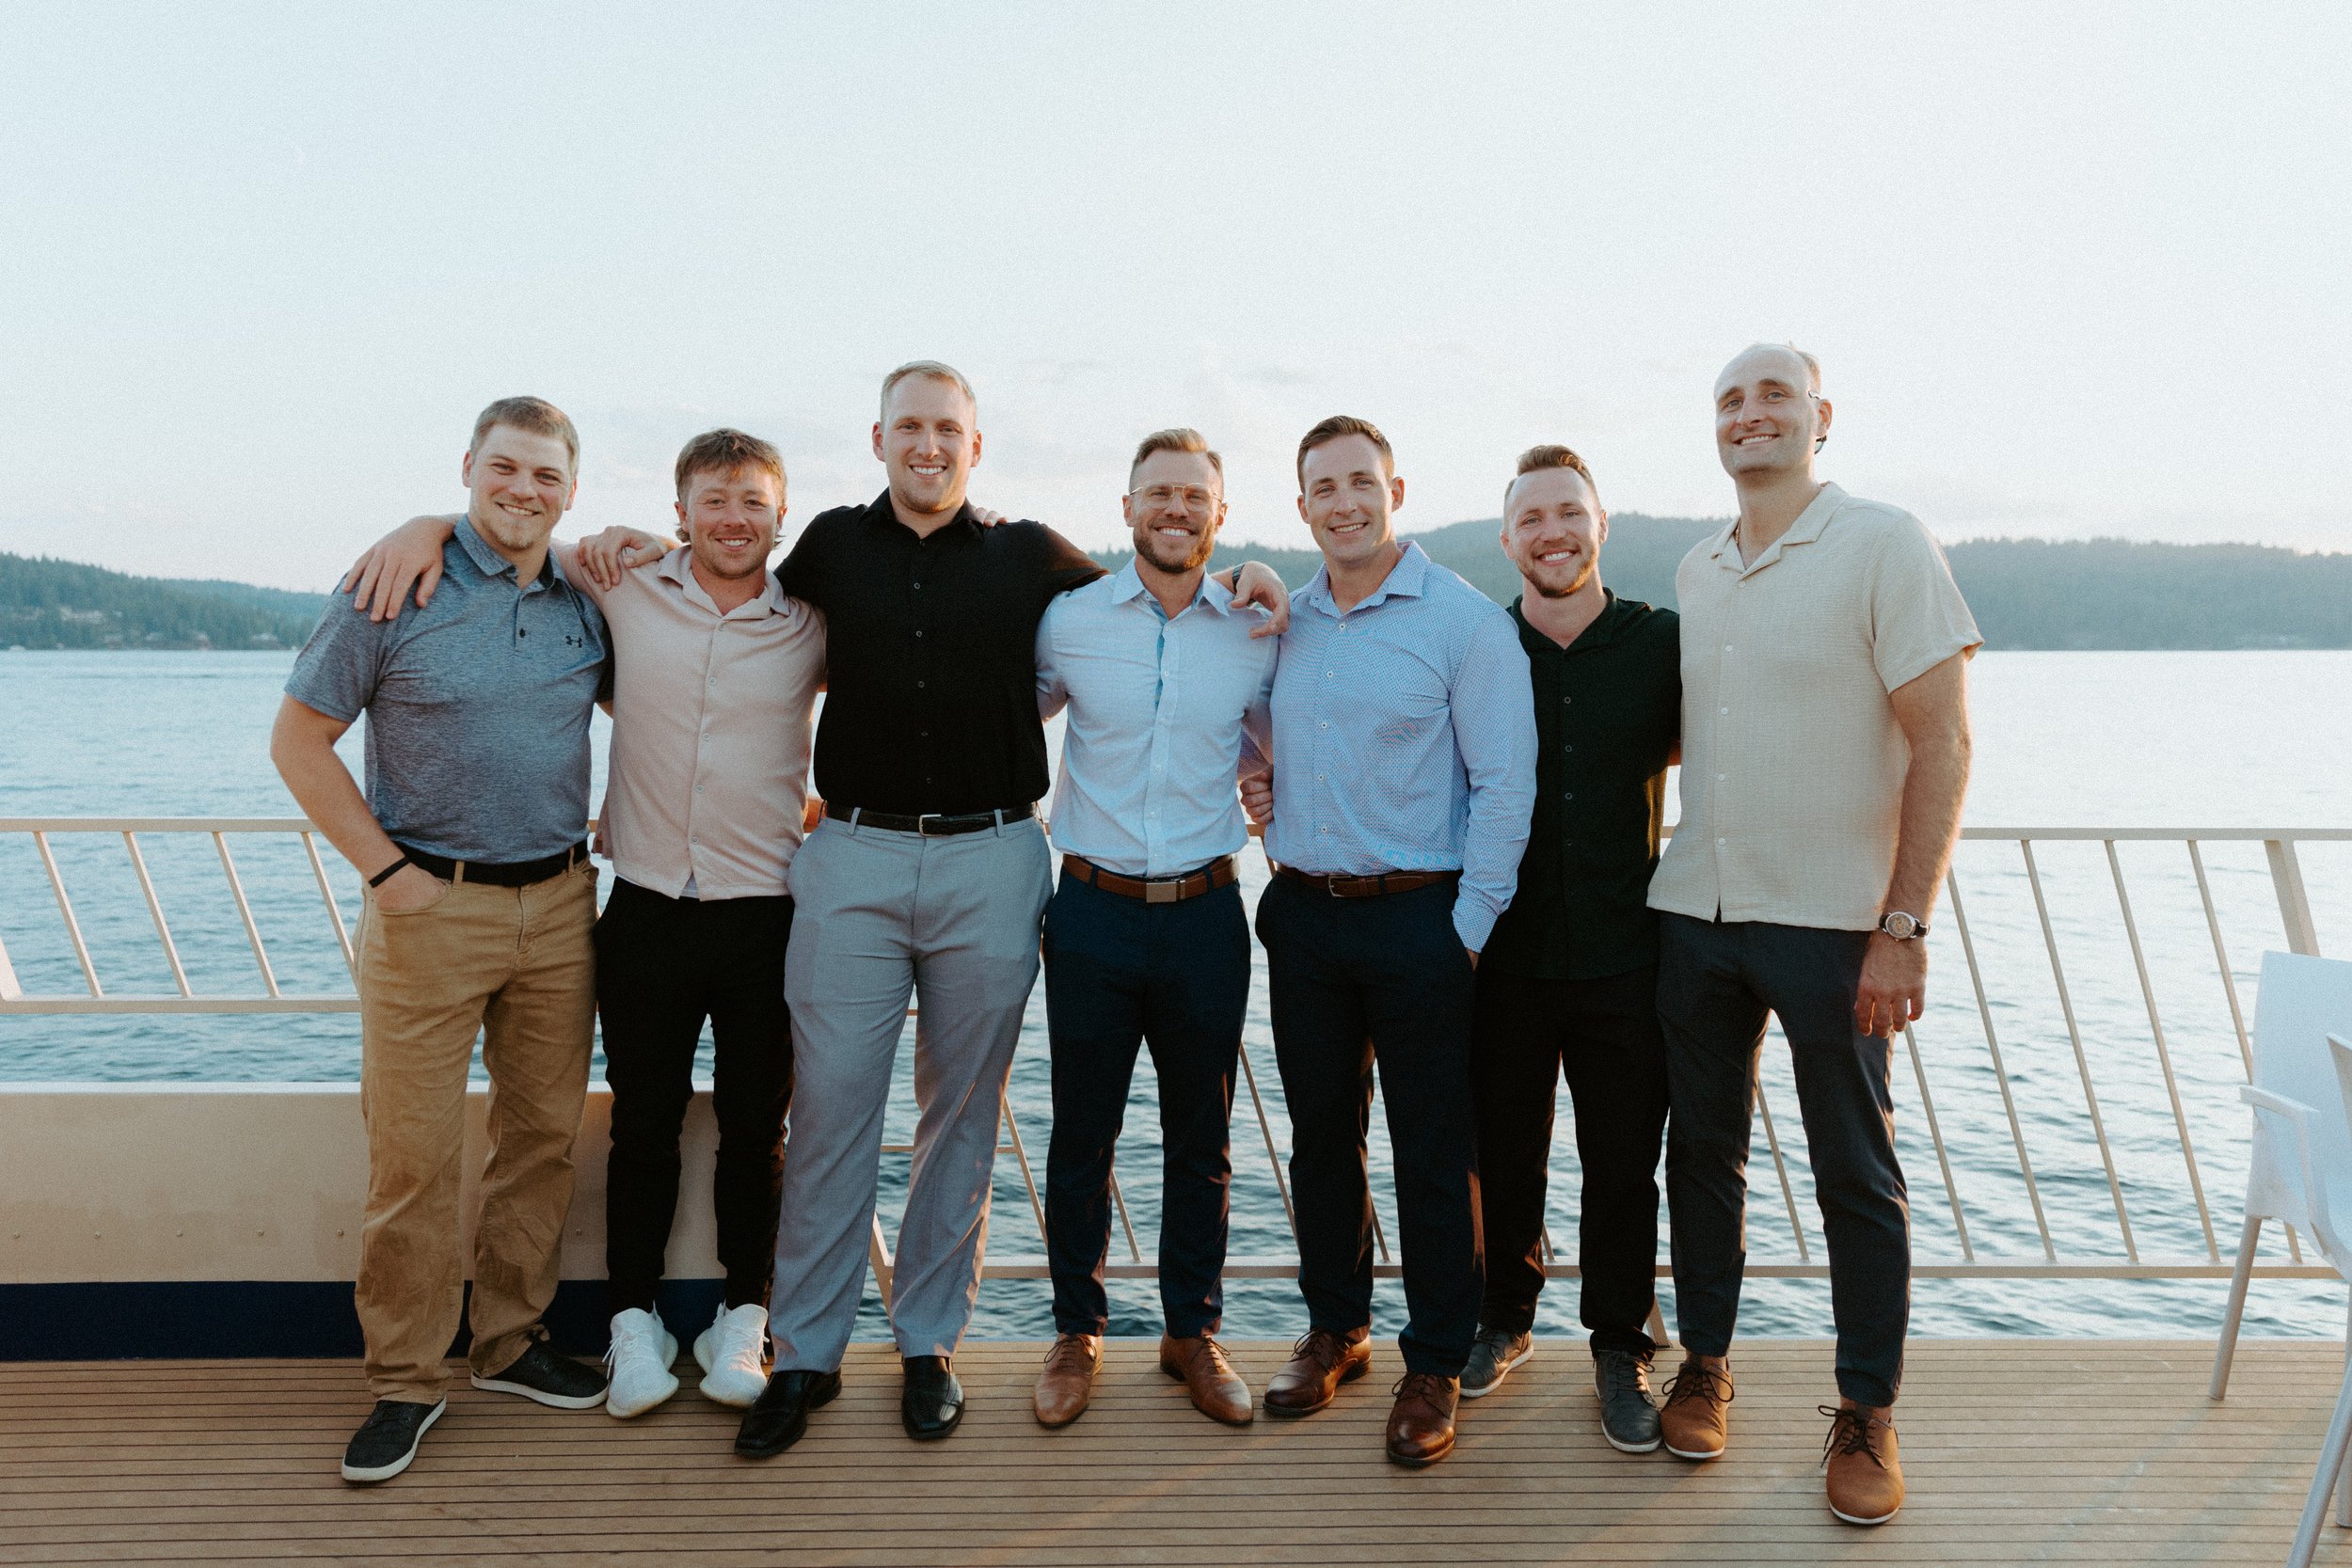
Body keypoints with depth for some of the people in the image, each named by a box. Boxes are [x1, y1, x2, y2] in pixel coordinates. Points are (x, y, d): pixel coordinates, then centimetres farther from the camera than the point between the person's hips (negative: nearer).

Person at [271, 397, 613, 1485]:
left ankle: (510, 1342, 28)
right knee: (413, 1154, 0)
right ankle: (406, 1380, 16)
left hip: (558, 904, 4)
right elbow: (299, 739, -3)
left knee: (543, 1134, 11)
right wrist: (386, 867, -10)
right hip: (431, 908, -4)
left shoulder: (584, 603, 6)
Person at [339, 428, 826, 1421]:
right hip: (647, 912, 1)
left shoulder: (814, 625, -2)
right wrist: (429, 525, -5)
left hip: (767, 919, 0)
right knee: (644, 1125, 11)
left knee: (755, 1129, 10)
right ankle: (634, 1321, 27)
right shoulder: (626, 587, 1)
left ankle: (742, 1319, 27)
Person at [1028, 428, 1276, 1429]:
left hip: (1204, 914, 1)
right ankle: (1077, 1331, 27)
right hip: (1093, 912, -1)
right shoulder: (1069, 620, -1)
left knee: (1201, 1140, 12)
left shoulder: (1257, 633, 2)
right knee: (1080, 1137, 9)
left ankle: (1193, 1331, 29)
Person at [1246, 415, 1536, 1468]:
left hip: (1417, 919, -5)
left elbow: (1503, 781, -8)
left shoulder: (1465, 620, -7)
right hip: (1303, 916, 5)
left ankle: (1435, 1366, 19)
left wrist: (1469, 925, -11)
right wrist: (1283, 865, 8)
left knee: (1433, 1149, 4)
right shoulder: (1284, 622, 8)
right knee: (1320, 1133, 14)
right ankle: (1335, 1329, 31)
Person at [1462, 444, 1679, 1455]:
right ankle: (1505, 1318, 36)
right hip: (1505, 956, 1)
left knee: (1624, 1168, 8)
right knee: (1504, 1158, 13)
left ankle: (1620, 1349, 27)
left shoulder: (1664, 644, 0)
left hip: (1623, 957, 0)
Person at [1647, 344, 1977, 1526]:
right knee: (1701, 1148, 13)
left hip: (1831, 920, -5)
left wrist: (1904, 926, -16)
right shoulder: (1695, 575, 11)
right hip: (1694, 909, 5)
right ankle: (1704, 1362, 30)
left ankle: (1866, 1414, 21)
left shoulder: (1884, 545, -6)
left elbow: (1942, 743, -11)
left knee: (1857, 1174, 5)